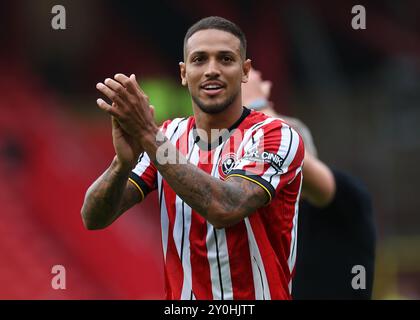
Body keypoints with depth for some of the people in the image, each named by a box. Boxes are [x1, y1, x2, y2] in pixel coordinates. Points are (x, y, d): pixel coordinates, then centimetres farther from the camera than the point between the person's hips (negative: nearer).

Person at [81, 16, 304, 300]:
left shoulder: (277, 136, -7)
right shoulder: (165, 137, 4)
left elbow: (224, 208, -23)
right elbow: (94, 218, -4)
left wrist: (148, 134, -25)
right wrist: (124, 161, -22)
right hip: (181, 295, 4)